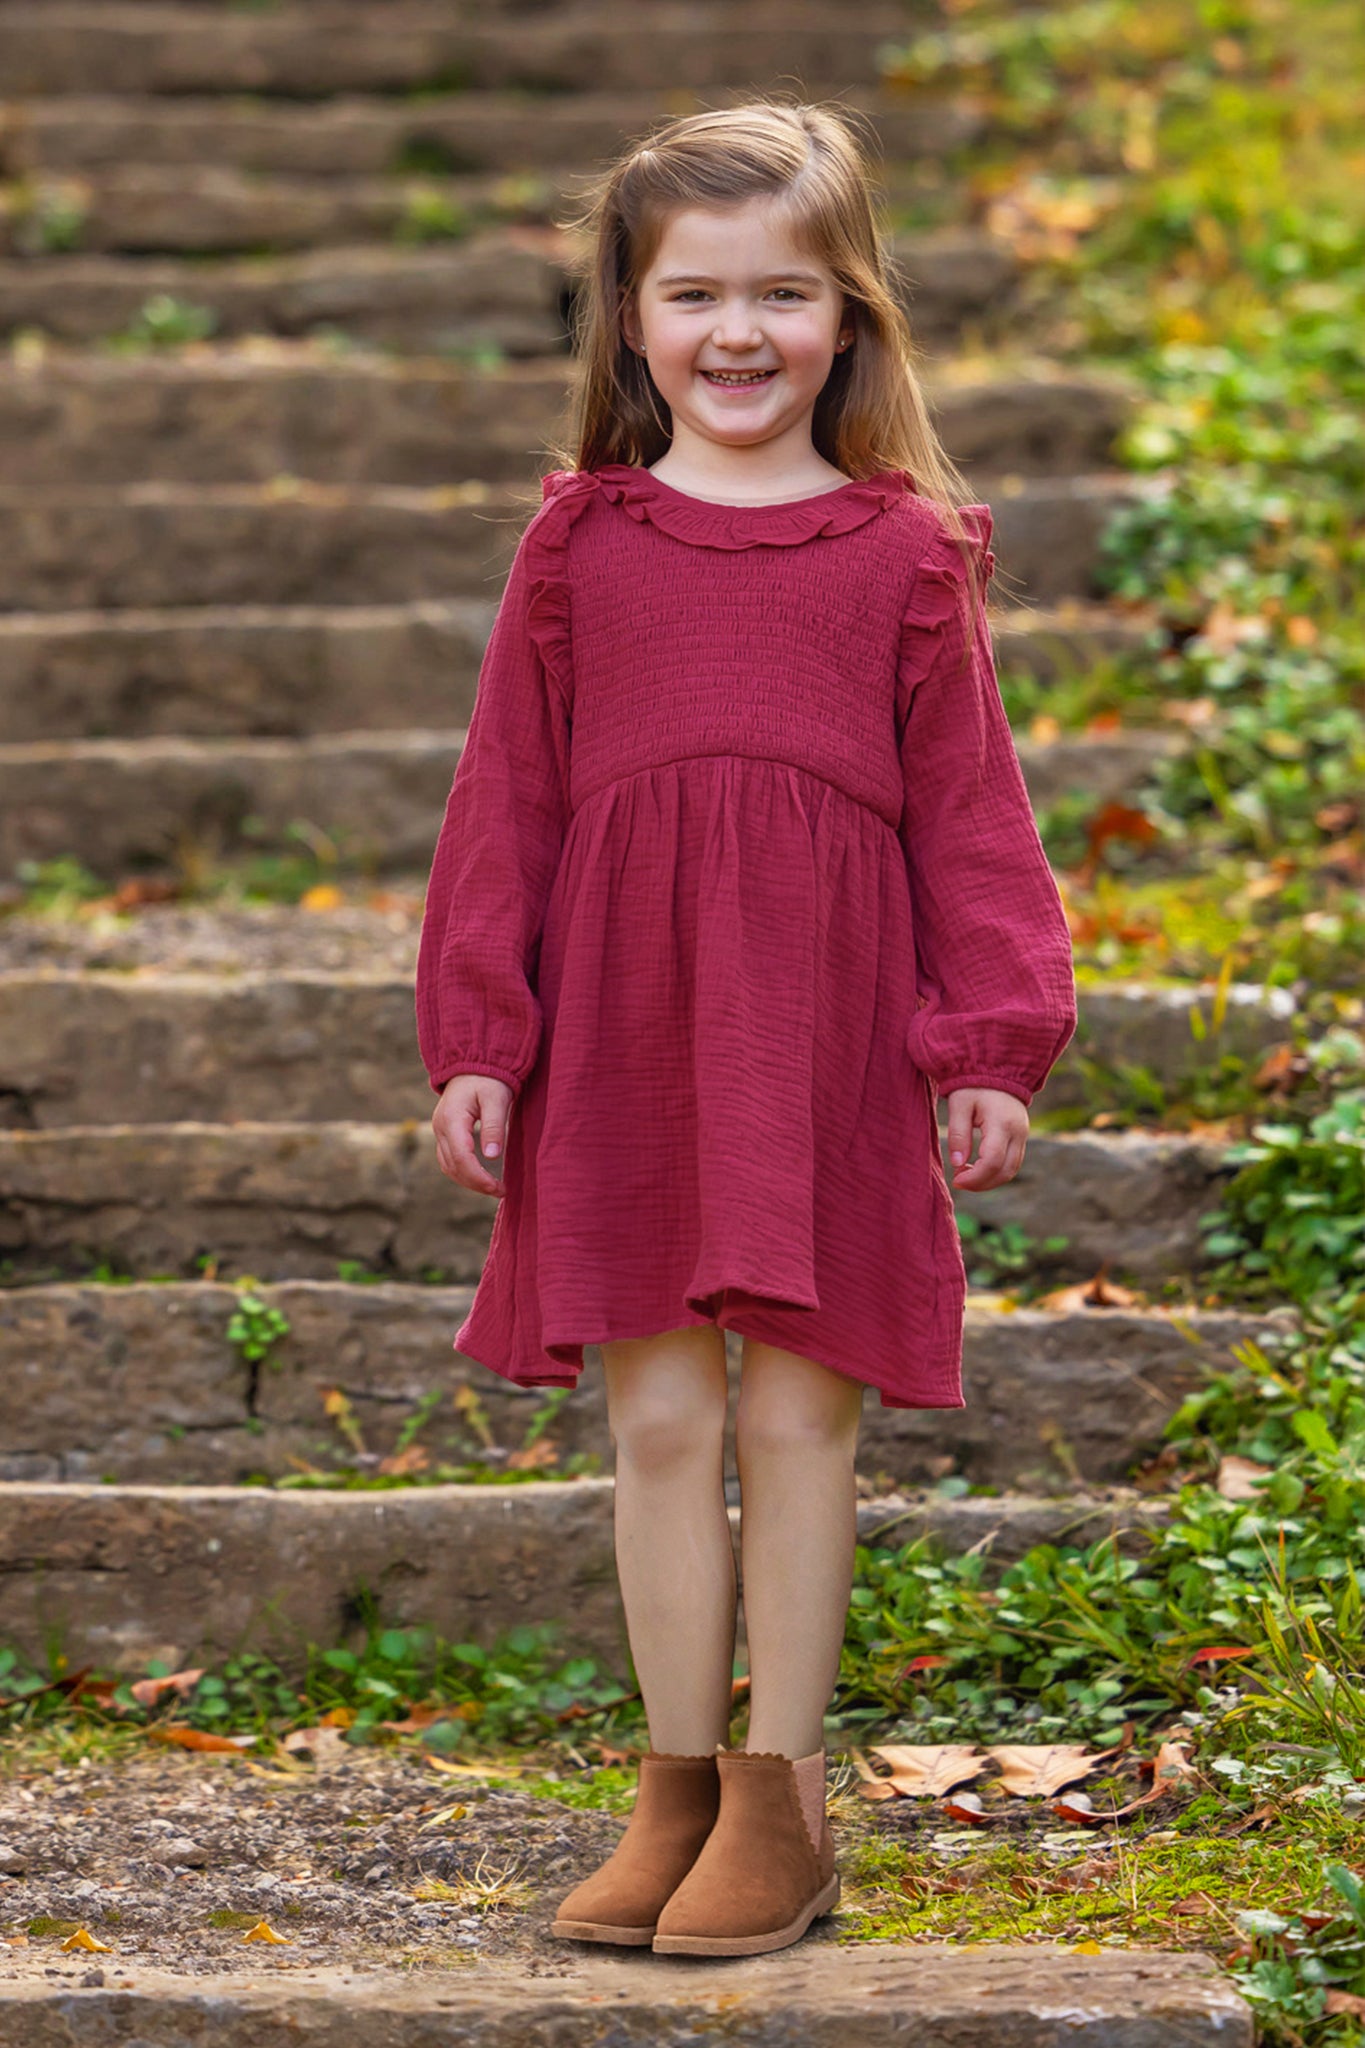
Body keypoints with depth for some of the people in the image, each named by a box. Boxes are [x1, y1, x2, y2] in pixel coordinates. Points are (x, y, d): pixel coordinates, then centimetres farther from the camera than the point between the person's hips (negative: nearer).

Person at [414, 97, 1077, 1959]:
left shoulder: (908, 553, 4)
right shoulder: (579, 544, 6)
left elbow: (969, 807, 5)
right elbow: (508, 797, 8)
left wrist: (992, 1040, -2)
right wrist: (475, 1037, 3)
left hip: (828, 1036, -1)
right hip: (622, 1033, 1)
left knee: (796, 1415, 3)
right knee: (656, 1418, 6)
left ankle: (781, 1794, 14)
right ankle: (677, 1785, 17)